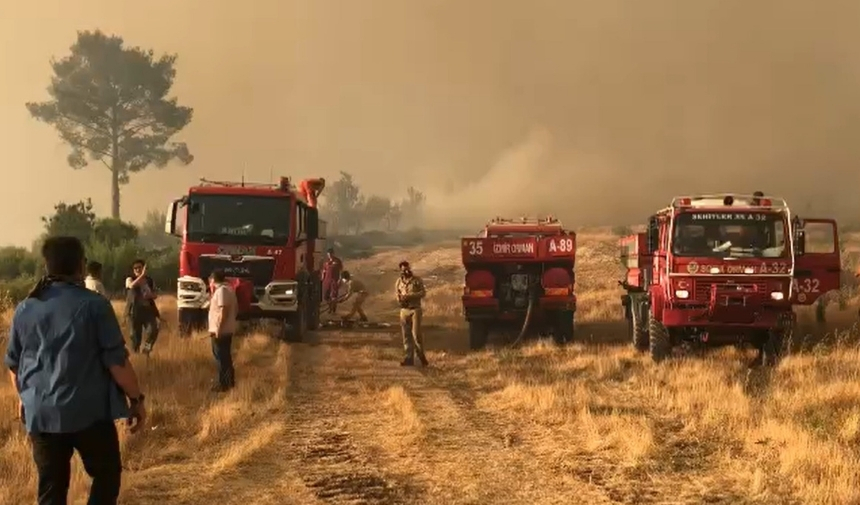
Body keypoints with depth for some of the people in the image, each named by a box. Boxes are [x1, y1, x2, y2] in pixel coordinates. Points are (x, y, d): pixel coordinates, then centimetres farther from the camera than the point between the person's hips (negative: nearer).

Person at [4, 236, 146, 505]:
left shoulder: (25, 309, 6)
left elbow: (13, 363, 17)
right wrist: (136, 399, 0)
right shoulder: (94, 305, -11)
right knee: (106, 475, 13)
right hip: (88, 410, -4)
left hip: (40, 413, 5)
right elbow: (116, 361, -11)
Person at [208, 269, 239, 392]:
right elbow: (235, 309, 16)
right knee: (226, 356, 17)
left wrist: (218, 329, -23)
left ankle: (223, 384, -1)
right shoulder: (229, 289, 12)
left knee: (221, 358, -4)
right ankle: (230, 381, 23)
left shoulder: (221, 291, -17)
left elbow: (224, 311, -24)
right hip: (228, 329, 10)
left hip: (220, 331, -10)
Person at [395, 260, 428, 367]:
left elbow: (423, 292, -8)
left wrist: (410, 296, -17)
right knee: (406, 335, 5)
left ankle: (421, 355, 2)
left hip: (415, 309, -4)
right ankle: (409, 358, 8)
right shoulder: (399, 281, 10)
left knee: (416, 333, -12)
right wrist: (400, 298, -6)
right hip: (404, 310, 4)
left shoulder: (417, 280, -2)